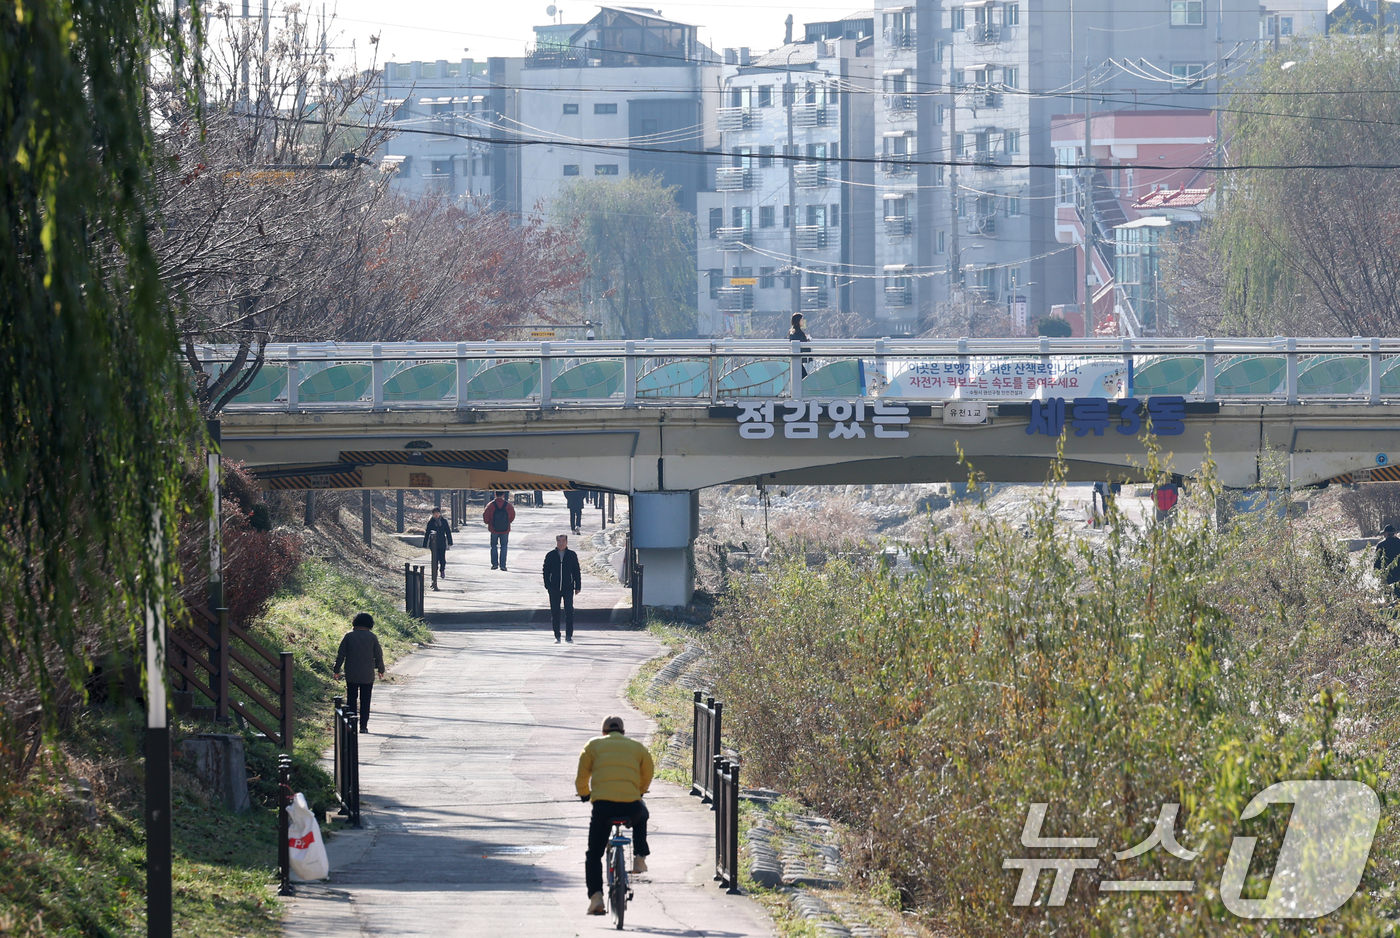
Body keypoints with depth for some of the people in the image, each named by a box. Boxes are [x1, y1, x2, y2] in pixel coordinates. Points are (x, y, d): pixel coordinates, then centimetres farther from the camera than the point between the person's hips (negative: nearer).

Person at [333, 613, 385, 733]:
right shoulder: (372, 637, -3)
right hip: (367, 676, 0)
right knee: (365, 701, 5)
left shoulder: (349, 636, -2)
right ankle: (363, 726, 3)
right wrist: (380, 669, 18)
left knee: (351, 700, 8)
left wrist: (337, 670, 7)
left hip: (351, 675, 0)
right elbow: (378, 655, 3)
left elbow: (340, 655, -1)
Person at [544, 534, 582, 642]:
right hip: (554, 588, 1)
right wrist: (547, 585, -2)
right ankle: (557, 636, 11)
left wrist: (578, 587, 5)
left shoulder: (572, 555, 5)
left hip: (568, 588, -1)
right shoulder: (550, 556, 5)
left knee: (569, 612, -6)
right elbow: (546, 571, 7)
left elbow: (576, 572, 9)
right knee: (555, 613, 4)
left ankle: (569, 635, -1)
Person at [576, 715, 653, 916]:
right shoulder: (637, 747, 18)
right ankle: (639, 858, 26)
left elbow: (582, 778, 15)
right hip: (631, 806, 1)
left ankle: (595, 895, -6)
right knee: (641, 815, 40)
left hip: (603, 805, -1)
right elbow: (647, 775, 25)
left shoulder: (594, 745, 15)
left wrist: (584, 795, 35)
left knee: (593, 854, 12)